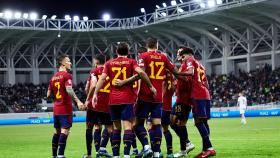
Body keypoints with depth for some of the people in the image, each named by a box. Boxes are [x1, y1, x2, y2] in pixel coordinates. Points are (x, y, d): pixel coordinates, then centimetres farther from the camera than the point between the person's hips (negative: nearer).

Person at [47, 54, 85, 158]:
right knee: (65, 130, -9)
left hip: (56, 108, 8)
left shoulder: (53, 77, 14)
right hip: (65, 108, -8)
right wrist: (78, 101, -25)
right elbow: (69, 90, -23)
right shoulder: (66, 75, -9)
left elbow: (49, 95, 14)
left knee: (57, 131, 14)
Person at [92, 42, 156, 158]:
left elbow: (102, 78, 1)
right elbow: (140, 72, -12)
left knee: (116, 128, 12)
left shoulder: (109, 63, 11)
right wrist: (151, 86, -6)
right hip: (127, 99, -3)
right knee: (127, 126, -7)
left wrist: (95, 94, 1)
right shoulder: (131, 62, 4)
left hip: (113, 99, 3)